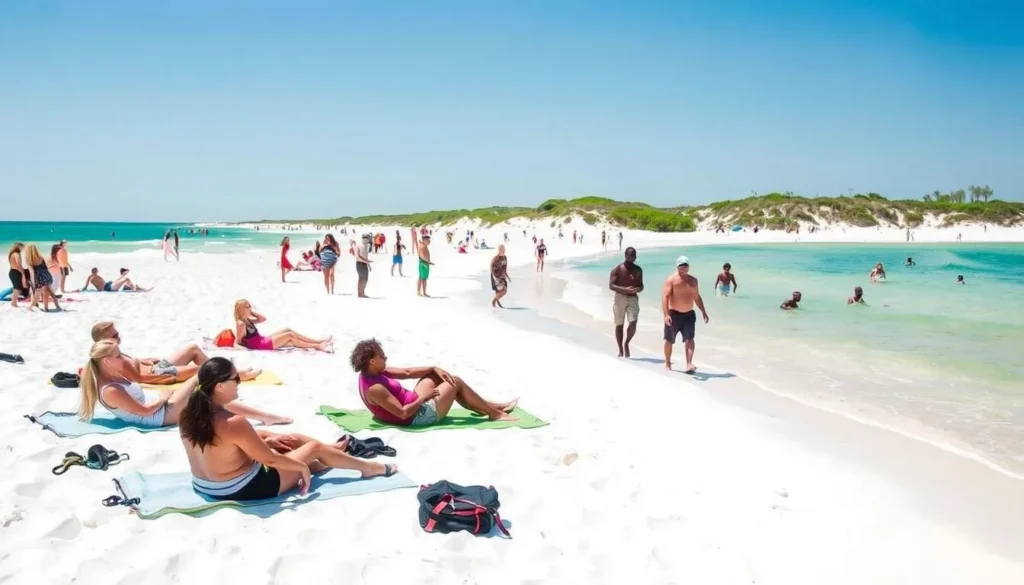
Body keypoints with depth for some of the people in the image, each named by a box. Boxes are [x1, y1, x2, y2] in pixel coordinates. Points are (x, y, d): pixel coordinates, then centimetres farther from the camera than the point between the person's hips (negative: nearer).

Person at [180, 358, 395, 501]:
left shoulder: (190, 413, -7)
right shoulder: (234, 423, -33)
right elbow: (270, 459, -22)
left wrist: (267, 439, 13)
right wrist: (302, 467, -5)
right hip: (244, 490, -8)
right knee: (314, 448, 8)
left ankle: (335, 449, 45)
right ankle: (370, 467, 30)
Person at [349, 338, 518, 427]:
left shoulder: (375, 373, 1)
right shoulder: (375, 388, -30)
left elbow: (407, 372, 5)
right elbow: (403, 413, -31)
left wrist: (434, 369, -4)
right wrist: (424, 397, -17)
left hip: (416, 404, 10)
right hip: (418, 416, -10)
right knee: (456, 382, -4)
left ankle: (487, 407, 19)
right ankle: (495, 414, 10)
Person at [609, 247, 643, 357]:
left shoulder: (638, 270, 10)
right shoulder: (617, 269, -3)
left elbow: (641, 285, 15)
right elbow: (611, 285, -9)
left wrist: (638, 289, -10)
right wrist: (625, 289, -23)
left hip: (633, 299, 2)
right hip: (620, 298, -2)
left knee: (633, 323, -14)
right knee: (619, 325, 4)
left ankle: (626, 344, 10)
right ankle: (620, 350, 14)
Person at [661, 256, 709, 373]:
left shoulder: (693, 280, 10)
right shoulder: (671, 279, -7)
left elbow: (697, 297, 19)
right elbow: (665, 297, -15)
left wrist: (703, 312, 11)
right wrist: (666, 314, -25)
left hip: (689, 314, 4)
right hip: (674, 314, -3)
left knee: (689, 339, -11)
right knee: (669, 340, 7)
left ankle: (689, 364, -18)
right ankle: (668, 364, 24)